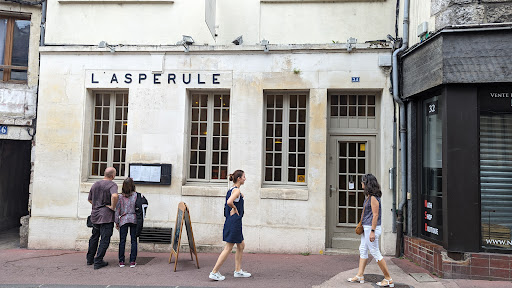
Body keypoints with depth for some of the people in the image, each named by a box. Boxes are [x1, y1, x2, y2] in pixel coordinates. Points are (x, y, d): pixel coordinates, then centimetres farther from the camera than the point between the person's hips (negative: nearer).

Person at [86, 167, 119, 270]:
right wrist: (113, 207, -20)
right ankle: (98, 262, 1)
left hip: (95, 215, 7)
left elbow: (90, 199, 18)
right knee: (105, 239, 1)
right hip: (106, 216, -7)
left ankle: (90, 259, 31)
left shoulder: (95, 185, 9)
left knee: (94, 237, 22)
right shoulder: (112, 184, -14)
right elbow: (114, 196, -34)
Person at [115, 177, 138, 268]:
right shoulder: (136, 195, -3)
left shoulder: (120, 197, 0)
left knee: (122, 241, 7)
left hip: (123, 220, 1)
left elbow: (117, 210, 2)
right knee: (133, 240, 4)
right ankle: (132, 261, 5)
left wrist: (116, 222, 10)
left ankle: (121, 261, 9)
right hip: (134, 219, -1)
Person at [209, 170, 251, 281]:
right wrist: (235, 209, -15)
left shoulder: (231, 190, 13)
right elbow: (229, 202, -31)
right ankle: (214, 272, 4)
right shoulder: (237, 190, -16)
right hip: (234, 222, -10)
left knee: (241, 246, 17)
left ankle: (238, 270, 24)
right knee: (228, 249, -3)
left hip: (231, 222, 10)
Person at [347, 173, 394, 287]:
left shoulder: (373, 198, -17)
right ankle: (360, 276, 21)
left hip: (372, 228, -10)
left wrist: (372, 231, -21)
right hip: (366, 228, 10)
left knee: (375, 253, -3)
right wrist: (361, 226, 21)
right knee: (362, 250, 13)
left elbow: (375, 215, -20)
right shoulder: (368, 197, 12)